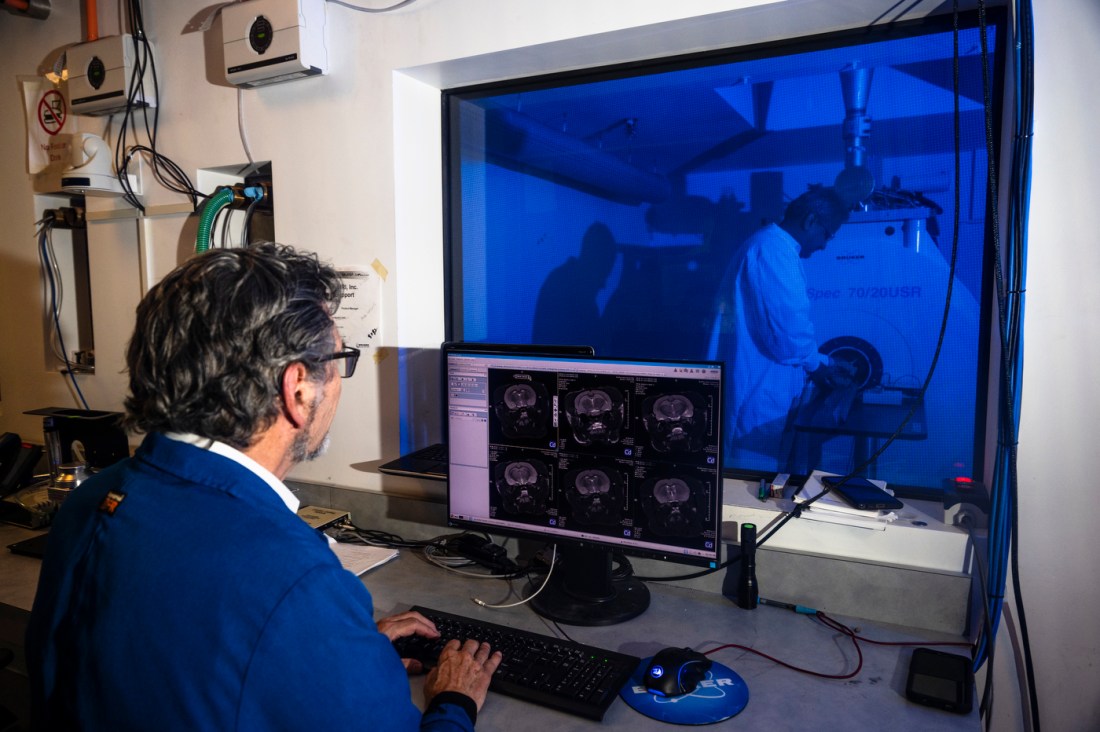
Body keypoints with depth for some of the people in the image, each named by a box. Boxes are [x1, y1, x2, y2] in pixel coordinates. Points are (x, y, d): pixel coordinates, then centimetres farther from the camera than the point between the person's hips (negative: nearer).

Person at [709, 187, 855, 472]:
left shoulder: (770, 246, 17)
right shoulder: (774, 251, -18)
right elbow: (787, 333, -23)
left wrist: (822, 363, 20)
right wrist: (818, 365, -3)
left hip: (759, 389, 11)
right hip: (760, 394, -11)